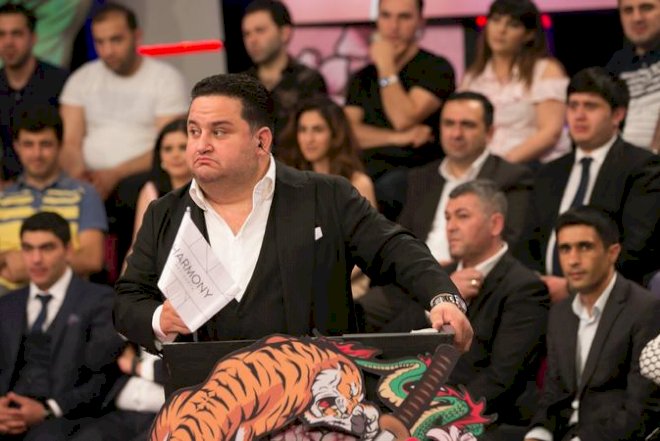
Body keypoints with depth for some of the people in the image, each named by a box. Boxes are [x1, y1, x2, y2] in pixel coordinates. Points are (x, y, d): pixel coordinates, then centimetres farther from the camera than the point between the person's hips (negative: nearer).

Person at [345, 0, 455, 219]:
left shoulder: (436, 68, 6)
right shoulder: (363, 77, 21)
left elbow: (403, 120, -9)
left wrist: (386, 67, -2)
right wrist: (397, 138, -9)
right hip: (366, 167, 4)